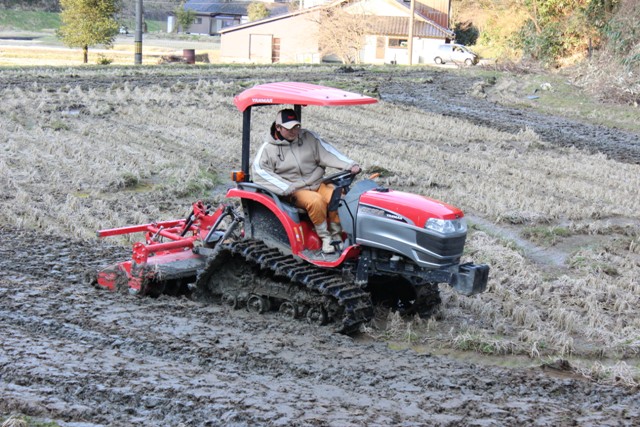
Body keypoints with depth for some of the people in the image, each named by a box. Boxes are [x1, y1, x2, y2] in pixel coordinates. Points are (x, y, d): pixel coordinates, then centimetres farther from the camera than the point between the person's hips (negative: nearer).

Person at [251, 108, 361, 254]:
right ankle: (325, 237, -17)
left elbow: (327, 153, -1)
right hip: (296, 191, -3)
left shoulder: (308, 137, 7)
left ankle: (336, 235, -9)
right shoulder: (269, 148, -1)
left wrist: (350, 165, -16)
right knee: (316, 200, -34)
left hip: (319, 184, 3)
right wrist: (286, 188, -21)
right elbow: (259, 171, -12)